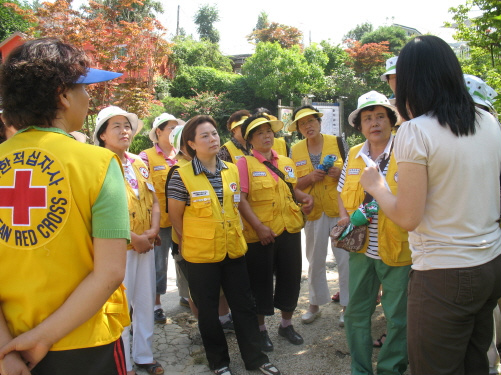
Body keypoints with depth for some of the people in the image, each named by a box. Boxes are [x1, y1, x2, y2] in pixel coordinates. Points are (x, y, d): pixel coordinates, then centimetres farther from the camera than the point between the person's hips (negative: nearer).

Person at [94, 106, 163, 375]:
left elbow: (153, 200, 11)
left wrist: (153, 231, -5)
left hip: (146, 246, 6)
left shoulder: (138, 163, 9)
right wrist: (134, 238, -16)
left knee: (145, 303, 15)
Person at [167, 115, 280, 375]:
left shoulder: (232, 171, 3)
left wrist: (237, 234, 11)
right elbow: (175, 217, -5)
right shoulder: (182, 176, -12)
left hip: (234, 251, 4)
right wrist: (190, 245, 0)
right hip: (201, 256, -4)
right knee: (208, 310, 12)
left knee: (244, 305, 13)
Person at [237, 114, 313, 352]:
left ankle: (286, 324, 34)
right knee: (260, 281, 8)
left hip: (289, 229, 5)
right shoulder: (245, 163, -6)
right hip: (259, 234, -5)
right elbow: (241, 199, -13)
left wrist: (303, 196, 0)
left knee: (290, 277, 13)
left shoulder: (286, 163, 11)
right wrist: (259, 226, -22)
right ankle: (260, 329, 27)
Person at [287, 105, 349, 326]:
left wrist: (340, 173, -18)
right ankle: (315, 305, 29)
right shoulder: (295, 151, 5)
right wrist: (310, 178, -14)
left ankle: (347, 305, 19)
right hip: (313, 211, 2)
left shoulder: (338, 143, -1)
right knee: (315, 260, 13)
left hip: (340, 209, -2)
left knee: (345, 258, 1)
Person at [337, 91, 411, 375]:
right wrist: (345, 216, 2)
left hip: (397, 249, -5)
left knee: (398, 316, 9)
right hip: (361, 248, 5)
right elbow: (342, 191, 18)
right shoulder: (354, 155, 8)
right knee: (356, 311, 14)